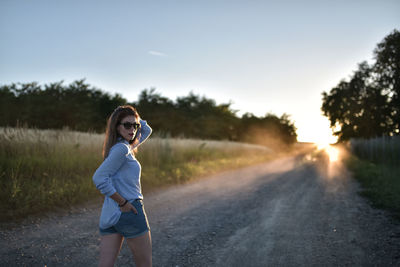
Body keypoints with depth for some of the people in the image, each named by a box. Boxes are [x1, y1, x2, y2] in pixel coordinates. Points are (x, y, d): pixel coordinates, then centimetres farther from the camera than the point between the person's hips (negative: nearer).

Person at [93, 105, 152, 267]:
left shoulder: (125, 147, 13)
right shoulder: (121, 149, -14)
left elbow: (146, 130, 27)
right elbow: (99, 177, -23)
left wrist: (136, 119, 10)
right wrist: (122, 202, -18)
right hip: (130, 211, -8)